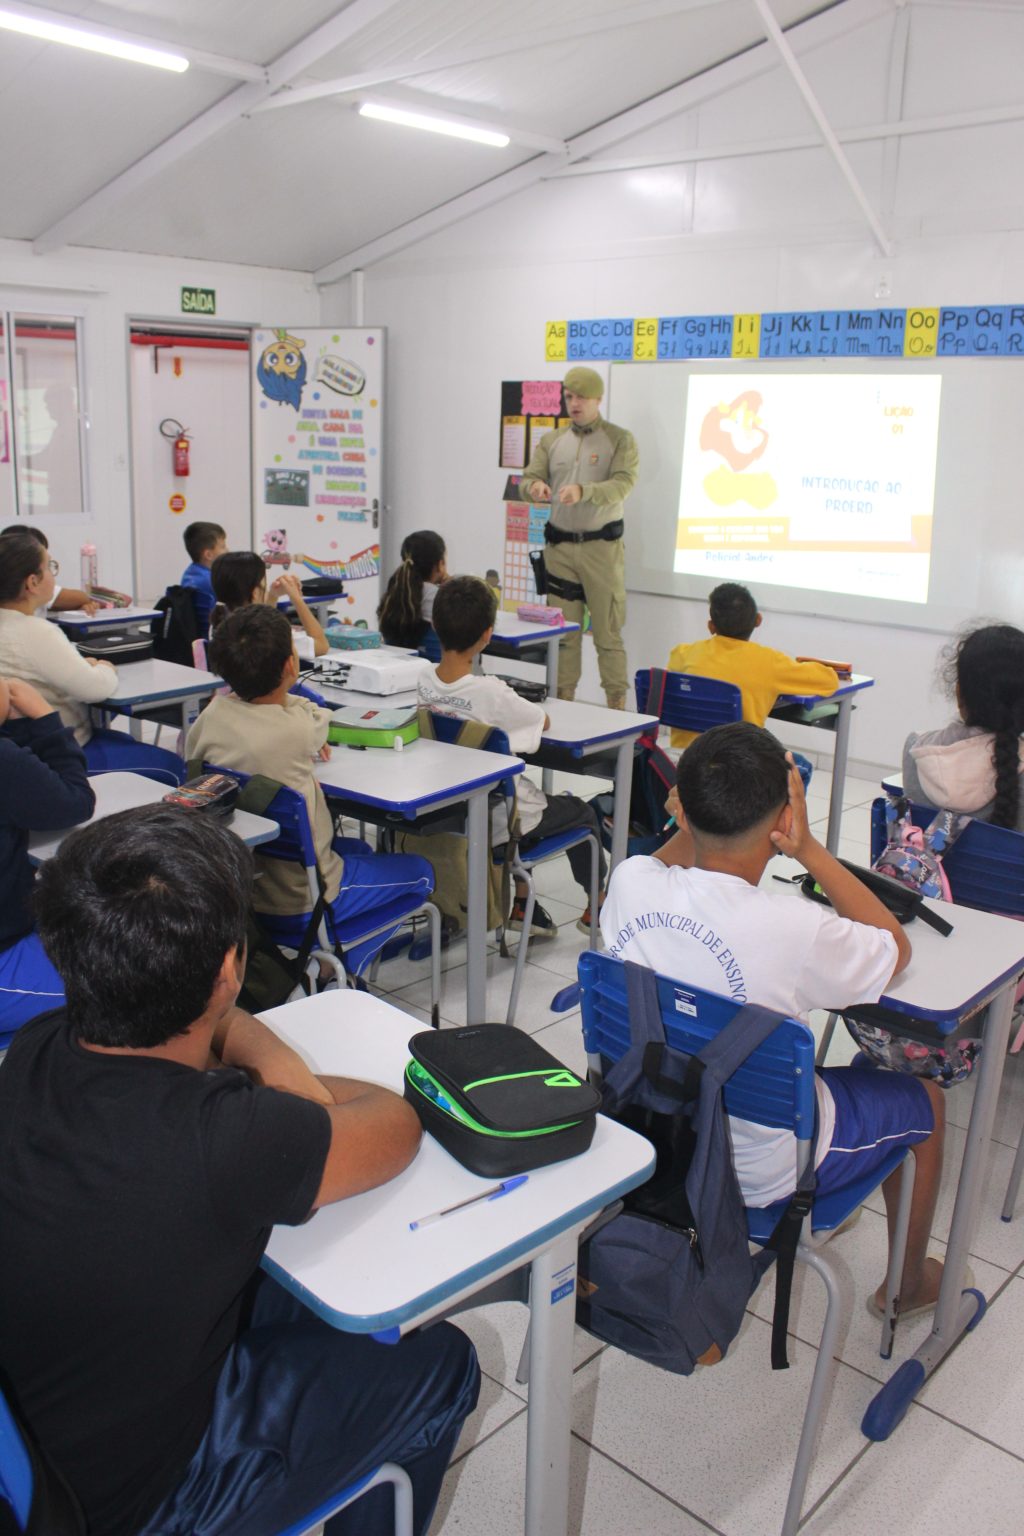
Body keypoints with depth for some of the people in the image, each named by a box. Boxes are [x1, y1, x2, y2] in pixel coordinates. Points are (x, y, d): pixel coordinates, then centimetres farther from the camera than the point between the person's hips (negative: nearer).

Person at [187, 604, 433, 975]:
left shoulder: (213, 714, -13)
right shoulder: (298, 729, -27)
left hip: (234, 891, 7)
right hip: (296, 907, -7)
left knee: (358, 849, 31)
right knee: (419, 872, 15)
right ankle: (340, 969, 18)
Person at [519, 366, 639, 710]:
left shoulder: (620, 440, 0)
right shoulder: (551, 441, 11)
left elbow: (622, 485, -14)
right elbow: (526, 480, 5)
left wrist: (582, 492, -31)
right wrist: (534, 487, -21)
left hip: (602, 546, -3)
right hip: (559, 544, 4)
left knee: (608, 631, -1)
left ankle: (617, 705, 5)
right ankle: (562, 702, 14)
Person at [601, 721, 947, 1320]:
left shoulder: (631, 884, -20)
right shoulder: (791, 930, -34)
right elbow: (897, 950, -11)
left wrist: (707, 811, -7)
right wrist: (808, 848, -14)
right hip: (760, 1172, -5)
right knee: (925, 1098, 21)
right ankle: (908, 1284, 44)